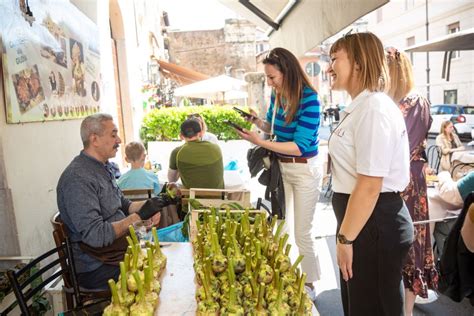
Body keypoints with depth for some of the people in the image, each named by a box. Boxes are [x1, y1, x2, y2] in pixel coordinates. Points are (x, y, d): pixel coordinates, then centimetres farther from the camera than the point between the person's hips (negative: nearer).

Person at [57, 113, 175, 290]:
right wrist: (139, 216, -22)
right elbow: (96, 236, -27)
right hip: (96, 268, -9)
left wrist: (154, 203, 3)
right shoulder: (77, 179, -22)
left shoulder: (101, 168, 10)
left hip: (120, 249, 9)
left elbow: (123, 206, 18)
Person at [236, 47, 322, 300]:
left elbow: (299, 146, -25)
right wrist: (257, 121, -7)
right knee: (281, 227, 16)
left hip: (305, 170, -7)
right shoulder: (277, 95, -2)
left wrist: (259, 142, -29)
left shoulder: (309, 98, -22)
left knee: (302, 233, 5)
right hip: (280, 167, 7)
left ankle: (309, 285, 27)